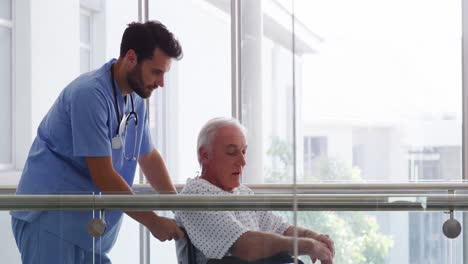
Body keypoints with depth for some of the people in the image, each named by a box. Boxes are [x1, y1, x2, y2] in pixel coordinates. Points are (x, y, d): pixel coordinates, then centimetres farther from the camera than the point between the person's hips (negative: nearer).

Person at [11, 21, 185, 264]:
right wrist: (153, 223, -15)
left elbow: (148, 156, 22)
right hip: (49, 217, -8)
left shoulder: (136, 100, 8)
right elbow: (103, 175, -21)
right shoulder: (90, 94, -19)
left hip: (89, 227, 8)